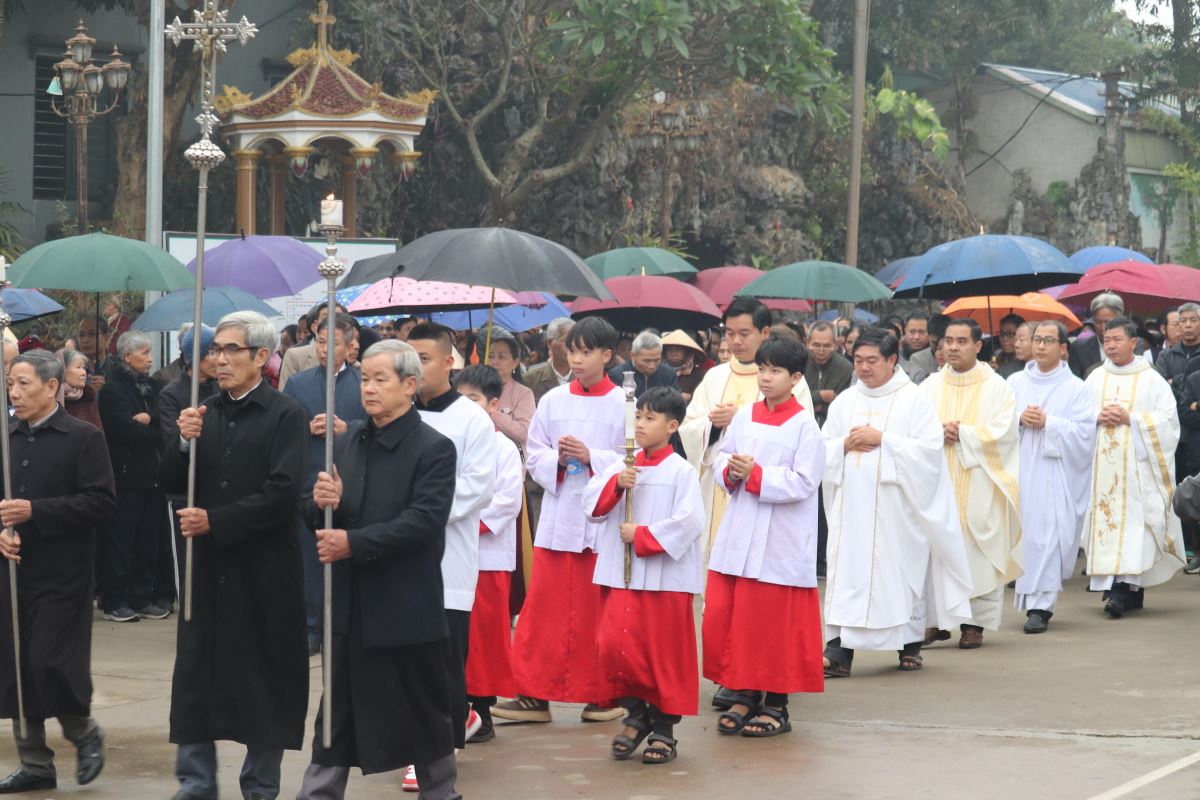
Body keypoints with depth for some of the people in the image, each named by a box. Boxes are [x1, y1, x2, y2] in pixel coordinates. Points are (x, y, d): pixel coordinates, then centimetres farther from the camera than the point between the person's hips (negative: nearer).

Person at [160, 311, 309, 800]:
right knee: (196, 673, 6)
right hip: (207, 567, 5)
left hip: (262, 571, -5)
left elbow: (282, 494, -16)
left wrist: (215, 521, -15)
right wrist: (185, 443, -11)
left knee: (263, 679, 5)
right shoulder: (205, 413, 10)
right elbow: (171, 484, 8)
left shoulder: (284, 416, -7)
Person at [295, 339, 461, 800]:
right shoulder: (349, 439, 8)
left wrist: (354, 543, -24)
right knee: (337, 712, 9)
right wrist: (321, 502, -15)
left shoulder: (433, 449, -9)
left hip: (407, 608, -5)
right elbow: (318, 514, 9)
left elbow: (422, 521, -19)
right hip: (350, 604, 5)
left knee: (425, 713, 9)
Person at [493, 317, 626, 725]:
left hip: (603, 519, -3)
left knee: (599, 611, 4)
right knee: (545, 606, 2)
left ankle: (602, 693, 15)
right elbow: (533, 455, 9)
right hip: (557, 515, 3)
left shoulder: (623, 404, -2)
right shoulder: (553, 401, 7)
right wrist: (558, 459, -11)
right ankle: (534, 694, 7)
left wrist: (592, 458, -17)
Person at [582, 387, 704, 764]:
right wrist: (616, 483, -14)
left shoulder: (681, 472, -6)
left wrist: (642, 536, -15)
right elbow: (592, 504, 3)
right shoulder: (621, 467, 9)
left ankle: (664, 729, 12)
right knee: (616, 645, 0)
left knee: (664, 651, 1)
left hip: (665, 577, -4)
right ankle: (636, 713, 20)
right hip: (621, 576, 5)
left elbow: (688, 521, -16)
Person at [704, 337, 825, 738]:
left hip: (781, 540, -6)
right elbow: (721, 459, 13)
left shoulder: (804, 426, -7)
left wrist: (755, 475, -18)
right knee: (722, 615, 4)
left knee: (774, 622, -1)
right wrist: (731, 470, -8)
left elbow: (802, 483, -14)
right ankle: (743, 695, 17)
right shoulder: (744, 416, 9)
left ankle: (776, 705, 10)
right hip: (739, 533, 6)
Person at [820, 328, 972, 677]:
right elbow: (822, 449, 12)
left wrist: (882, 439, -15)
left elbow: (929, 448, -10)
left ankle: (910, 645, 19)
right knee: (846, 573, -5)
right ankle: (839, 651, -10)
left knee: (903, 571, 4)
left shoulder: (914, 400, -1)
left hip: (896, 508, -3)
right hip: (853, 507, 3)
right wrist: (845, 444, -9)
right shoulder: (844, 402, 12)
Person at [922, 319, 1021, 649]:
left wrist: (961, 433, -13)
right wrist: (938, 433, -15)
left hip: (979, 485, -3)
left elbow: (1001, 432, -8)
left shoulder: (996, 387, 1)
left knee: (978, 553, -3)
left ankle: (975, 623, 3)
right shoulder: (931, 386, 11)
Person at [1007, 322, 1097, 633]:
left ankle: (1040, 606, -9)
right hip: (1018, 470, 4)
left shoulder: (1076, 389, 3)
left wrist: (1047, 423, -13)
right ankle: (1032, 597, 16)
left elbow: (1083, 432, -5)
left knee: (1045, 536, -9)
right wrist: (1019, 419, -9)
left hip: (1054, 474, -4)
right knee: (1020, 532, 3)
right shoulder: (1015, 383, 13)